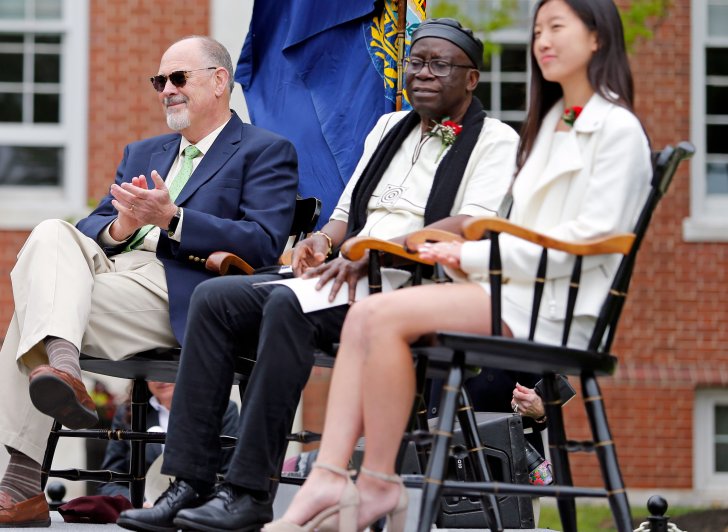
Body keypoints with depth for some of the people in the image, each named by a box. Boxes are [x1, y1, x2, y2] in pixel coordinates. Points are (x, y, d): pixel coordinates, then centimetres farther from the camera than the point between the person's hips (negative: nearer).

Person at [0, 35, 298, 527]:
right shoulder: (143, 153, 33)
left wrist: (171, 219, -18)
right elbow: (92, 227, 21)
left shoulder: (267, 152, 10)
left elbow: (264, 245, -7)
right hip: (104, 265, 6)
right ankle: (59, 363, -48)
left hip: (175, 296, -6)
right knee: (52, 233, -28)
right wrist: (120, 226, -6)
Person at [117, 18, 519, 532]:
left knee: (288, 304, -33)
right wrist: (324, 239, 1)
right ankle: (189, 484, -16)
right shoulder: (389, 128, 25)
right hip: (348, 274, 8)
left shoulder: (495, 141, 0)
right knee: (213, 298, -11)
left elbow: (472, 228, -16)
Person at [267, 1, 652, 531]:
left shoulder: (617, 129, -4)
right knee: (363, 316, -12)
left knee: (387, 316, -24)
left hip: (552, 307, -9)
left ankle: (379, 484, -17)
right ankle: (329, 478, -22)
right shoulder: (551, 123, 24)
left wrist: (475, 255, -13)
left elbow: (591, 235, -14)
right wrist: (461, 256, 1)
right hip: (511, 289, 9)